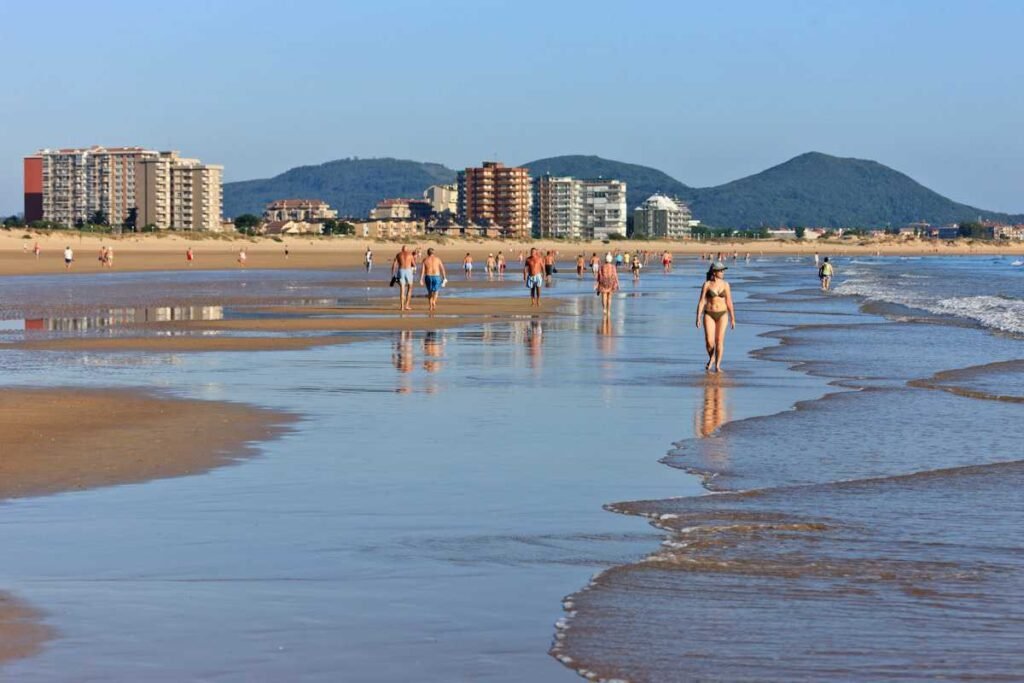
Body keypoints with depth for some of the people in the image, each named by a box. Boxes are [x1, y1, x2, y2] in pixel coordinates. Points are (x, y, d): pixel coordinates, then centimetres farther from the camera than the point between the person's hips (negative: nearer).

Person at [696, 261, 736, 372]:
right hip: (709, 314, -1)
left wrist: (733, 318, 6)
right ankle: (711, 358, 24)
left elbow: (729, 302, 5)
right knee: (709, 341, -7)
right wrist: (698, 317, -13)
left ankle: (717, 366, 3)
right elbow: (701, 301, -7)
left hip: (722, 314, 1)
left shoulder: (725, 284, 1)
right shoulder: (707, 284, -6)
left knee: (719, 340, -5)